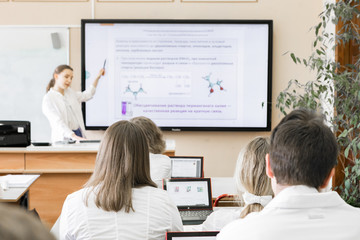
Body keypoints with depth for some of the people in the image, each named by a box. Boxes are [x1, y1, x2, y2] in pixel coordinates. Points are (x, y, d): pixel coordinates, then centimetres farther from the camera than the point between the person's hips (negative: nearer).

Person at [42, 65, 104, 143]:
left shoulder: (69, 92, 16)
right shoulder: (48, 99, -6)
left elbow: (87, 95, 36)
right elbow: (58, 122, -19)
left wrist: (97, 77, 31)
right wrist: (73, 136, -32)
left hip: (79, 134, 6)